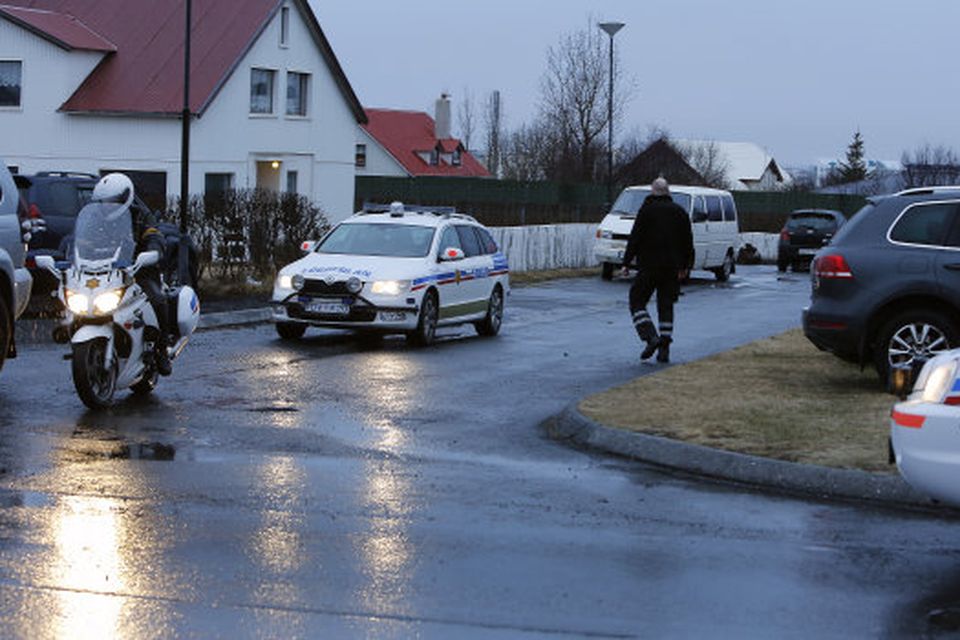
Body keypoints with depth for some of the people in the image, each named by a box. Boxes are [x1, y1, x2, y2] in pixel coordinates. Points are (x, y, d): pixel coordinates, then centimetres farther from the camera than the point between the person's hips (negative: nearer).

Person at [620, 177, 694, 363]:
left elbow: (635, 238, -9)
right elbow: (688, 242, 13)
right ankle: (664, 348, 4)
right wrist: (685, 266, 20)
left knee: (637, 301, 4)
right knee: (666, 306, 9)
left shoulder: (647, 210, -5)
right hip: (672, 267, 5)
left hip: (650, 264, -5)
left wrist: (627, 263, -5)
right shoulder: (679, 212, 10)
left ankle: (651, 338, -13)